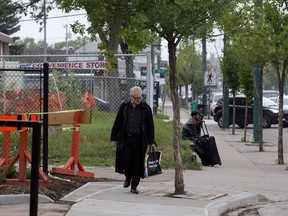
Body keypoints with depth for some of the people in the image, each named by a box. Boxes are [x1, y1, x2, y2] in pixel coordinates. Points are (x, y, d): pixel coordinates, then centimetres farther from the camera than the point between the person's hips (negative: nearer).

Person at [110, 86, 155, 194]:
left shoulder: (146, 108, 2)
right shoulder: (124, 107, 5)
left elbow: (150, 125, 5)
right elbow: (117, 123, 9)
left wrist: (151, 141, 2)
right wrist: (114, 138, 6)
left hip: (139, 140, -1)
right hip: (125, 138, 1)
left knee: (137, 163, 1)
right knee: (126, 160, -5)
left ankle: (134, 186, 11)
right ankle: (128, 178, 25)